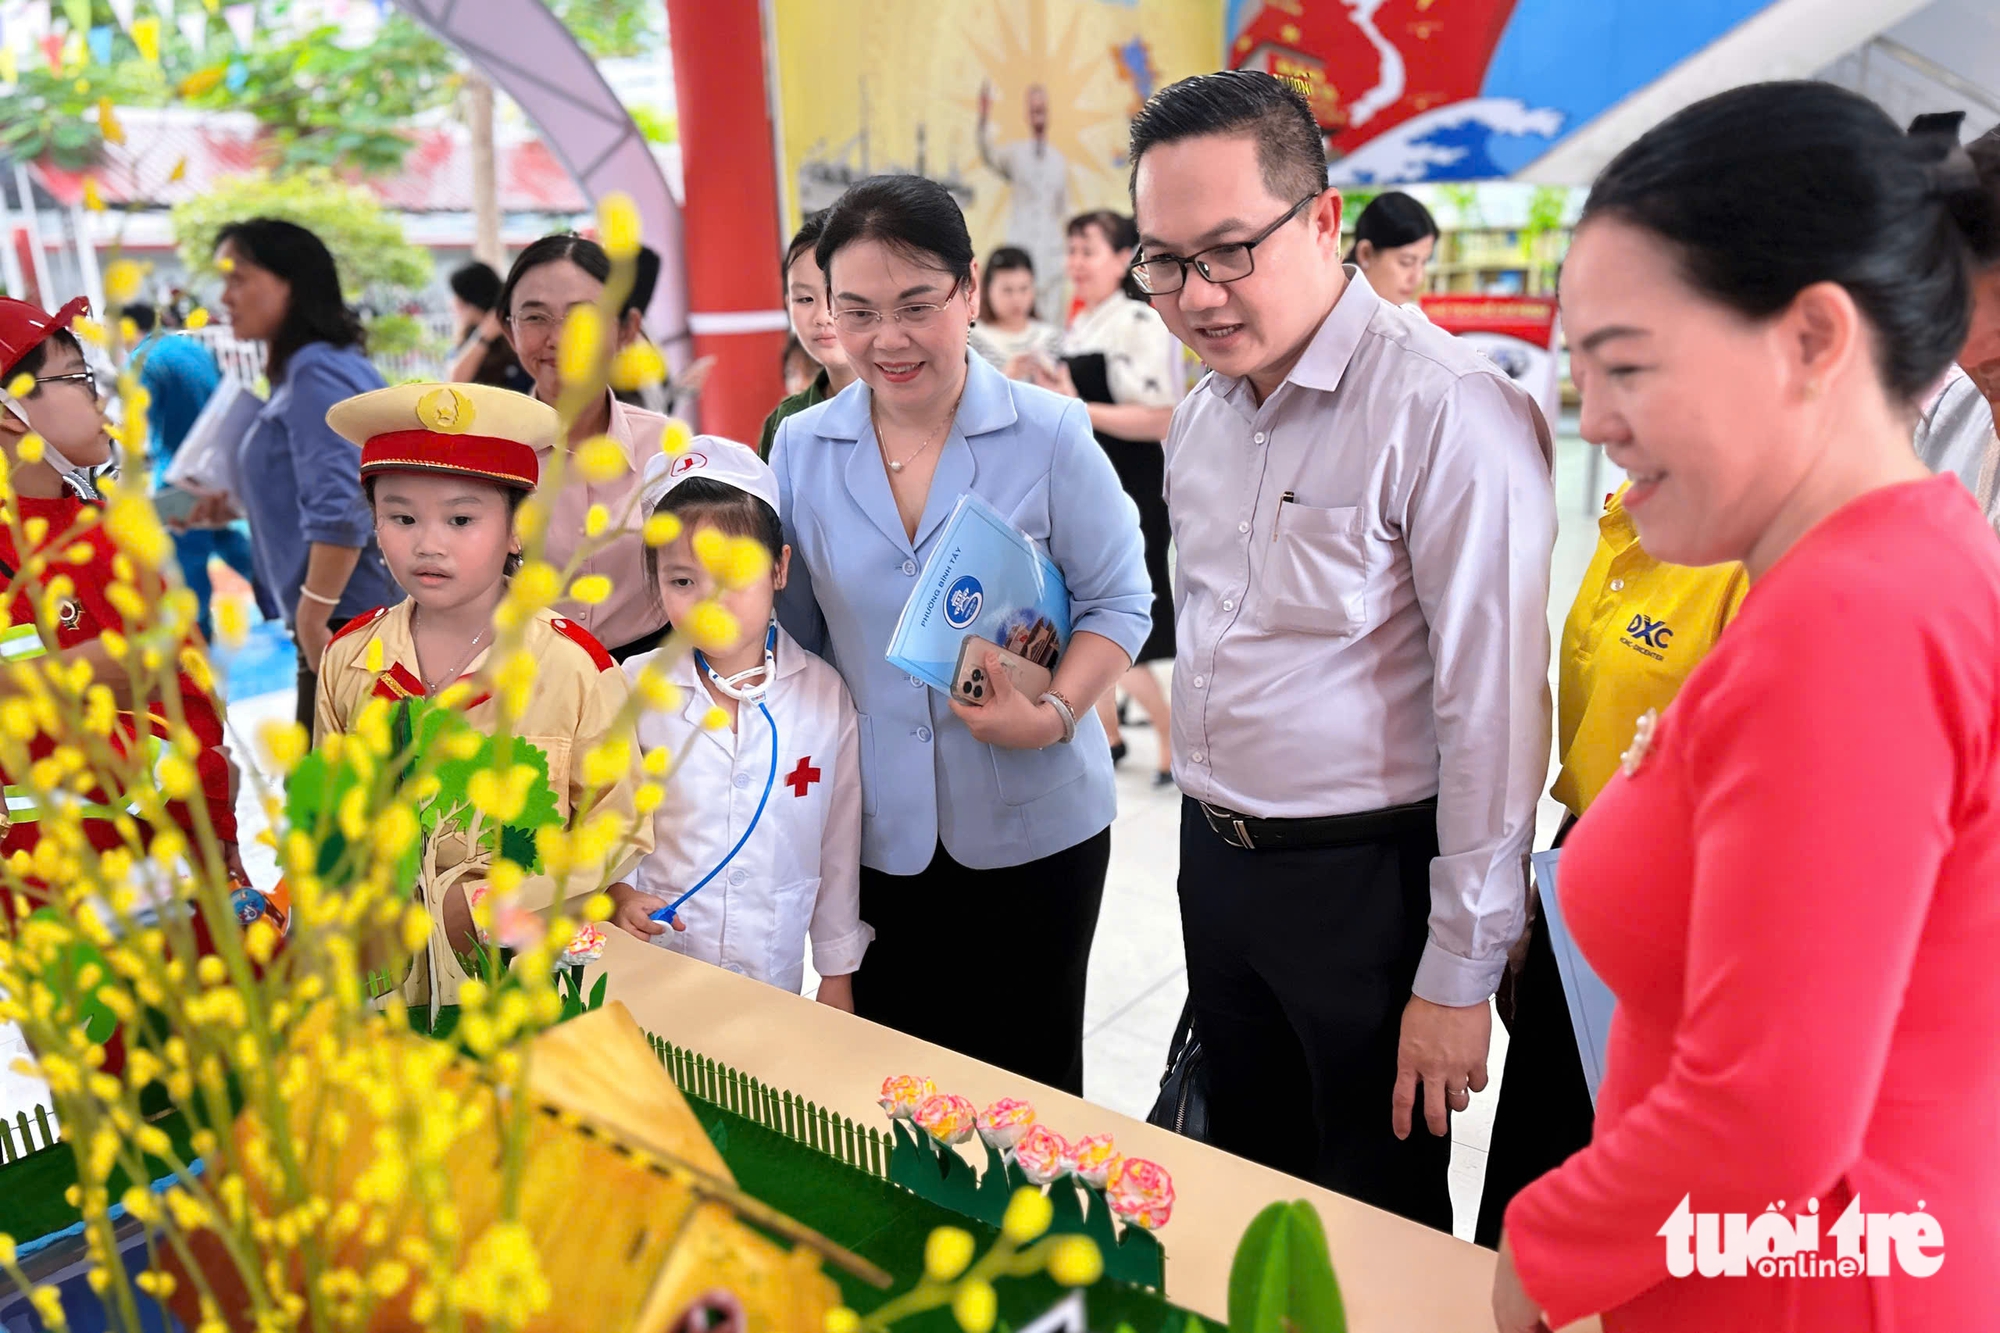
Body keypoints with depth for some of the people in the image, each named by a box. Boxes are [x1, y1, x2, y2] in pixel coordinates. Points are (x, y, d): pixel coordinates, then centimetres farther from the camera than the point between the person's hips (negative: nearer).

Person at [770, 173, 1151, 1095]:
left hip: (1031, 822, -2)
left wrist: (1052, 715, -20)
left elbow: (1119, 600, -5)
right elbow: (796, 635, 8)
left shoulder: (1050, 436, -8)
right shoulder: (801, 449, 1)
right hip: (874, 831, 3)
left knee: (1028, 1082, 12)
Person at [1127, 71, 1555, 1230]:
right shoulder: (1205, 414, 6)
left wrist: (1460, 977, -15)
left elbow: (1494, 710, -20)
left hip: (1367, 883, -7)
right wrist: (1211, 845, 18)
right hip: (1216, 863, 7)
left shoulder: (1448, 414, -20)